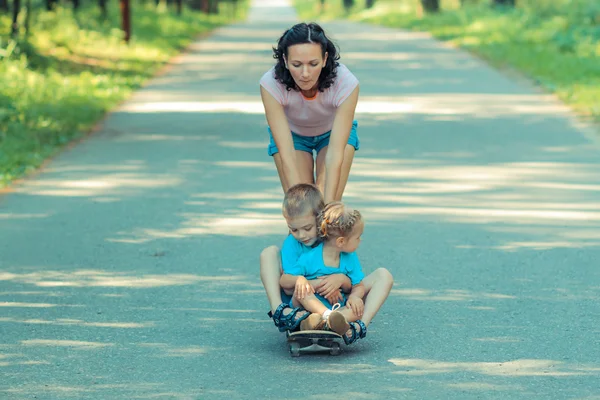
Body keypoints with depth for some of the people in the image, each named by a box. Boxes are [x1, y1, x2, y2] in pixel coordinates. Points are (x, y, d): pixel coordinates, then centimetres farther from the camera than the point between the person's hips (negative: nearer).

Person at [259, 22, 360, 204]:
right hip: (291, 133, 0)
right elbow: (286, 154, -38)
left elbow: (335, 154, -38)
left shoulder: (346, 83, -37)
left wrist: (328, 205, -46)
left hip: (335, 132, 0)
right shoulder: (271, 84, -37)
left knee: (330, 203, -17)